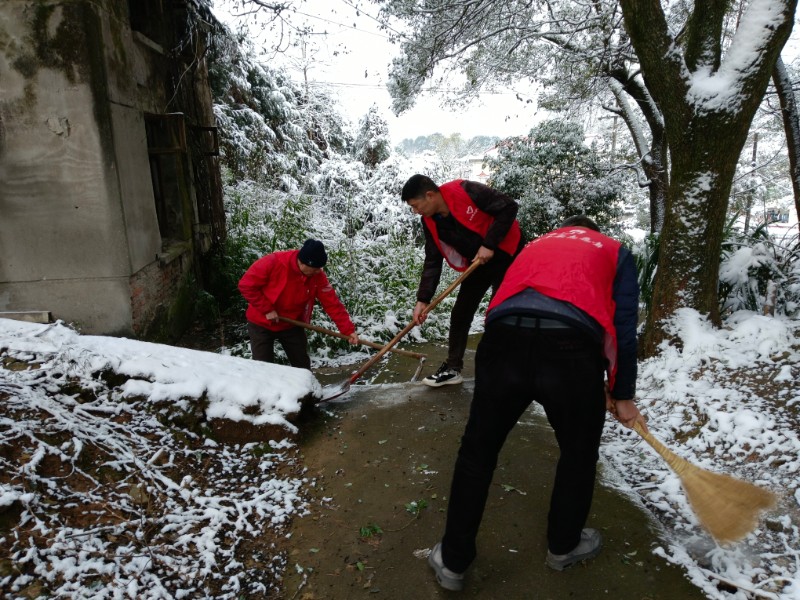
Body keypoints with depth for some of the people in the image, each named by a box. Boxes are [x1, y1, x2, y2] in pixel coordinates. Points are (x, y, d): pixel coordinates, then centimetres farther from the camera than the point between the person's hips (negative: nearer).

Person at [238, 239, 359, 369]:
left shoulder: (318, 276, -17)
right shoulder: (273, 262, -27)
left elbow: (332, 304, -16)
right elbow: (246, 285, -19)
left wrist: (348, 330, -24)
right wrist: (266, 309, -21)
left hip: (292, 325, 3)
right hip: (262, 324, -3)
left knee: (303, 366, 9)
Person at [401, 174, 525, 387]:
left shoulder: (467, 191, -27)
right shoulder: (430, 222, -7)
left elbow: (509, 207, -22)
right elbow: (432, 262, -4)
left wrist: (489, 244, -25)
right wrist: (423, 299, -10)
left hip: (507, 255, -6)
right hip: (478, 264, 6)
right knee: (460, 313, 4)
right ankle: (453, 368, 17)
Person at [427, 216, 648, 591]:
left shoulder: (535, 245, 38)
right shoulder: (615, 252, 29)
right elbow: (623, 328, 19)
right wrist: (622, 396, 32)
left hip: (503, 339, 3)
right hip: (571, 348, -2)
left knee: (477, 452, 20)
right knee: (579, 453, 26)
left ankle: (453, 560, 34)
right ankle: (564, 546, 48)